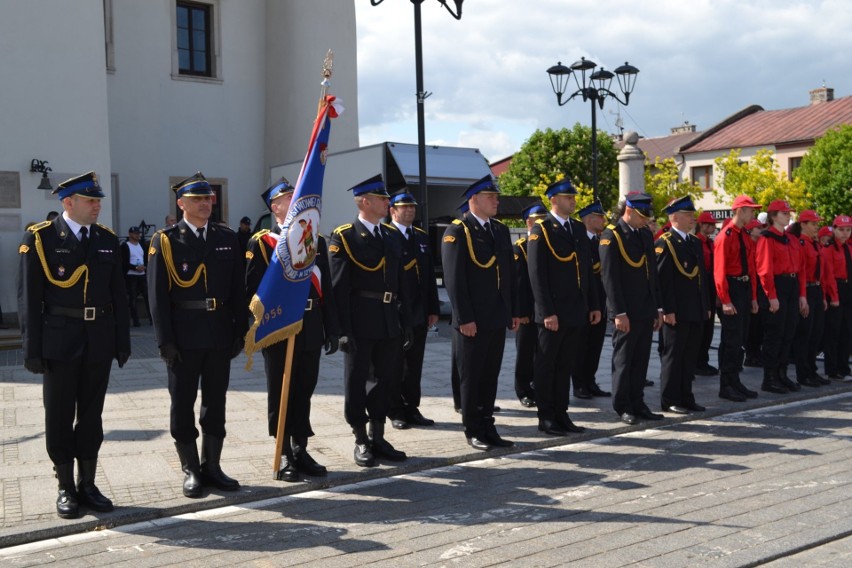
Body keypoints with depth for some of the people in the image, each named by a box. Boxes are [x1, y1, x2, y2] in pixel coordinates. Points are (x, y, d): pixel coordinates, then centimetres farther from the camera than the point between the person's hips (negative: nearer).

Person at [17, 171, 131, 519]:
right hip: (60, 342, -3)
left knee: (91, 416, 11)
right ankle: (66, 489, 19)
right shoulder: (40, 238, -5)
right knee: (60, 419, 7)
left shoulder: (107, 239, 8)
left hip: (99, 342, 4)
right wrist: (33, 348, -10)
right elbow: (29, 298, -6)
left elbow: (118, 294, 9)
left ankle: (88, 485, 22)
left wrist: (123, 341, 6)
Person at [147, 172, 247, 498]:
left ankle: (212, 467, 22)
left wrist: (241, 331, 3)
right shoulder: (165, 241, -2)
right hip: (184, 336, -3)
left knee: (215, 402, 10)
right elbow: (157, 295, -7)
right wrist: (165, 340, -12)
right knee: (183, 405, 6)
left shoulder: (227, 238, 9)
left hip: (220, 334, 4)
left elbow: (238, 289, 9)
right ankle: (191, 471, 17)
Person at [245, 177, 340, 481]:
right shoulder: (261, 242, -2)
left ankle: (301, 450, 23)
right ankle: (285, 456, 15)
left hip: (311, 330, 4)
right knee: (281, 395, 5)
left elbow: (326, 288, 11)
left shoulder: (316, 239, 11)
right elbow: (254, 290, -6)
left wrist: (331, 328, 7)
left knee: (304, 393, 11)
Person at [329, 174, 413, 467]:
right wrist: (343, 329, -16)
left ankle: (378, 438, 24)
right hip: (360, 324, -6)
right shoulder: (343, 237, -6)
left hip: (389, 324, 6)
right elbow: (339, 287, -11)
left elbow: (401, 285, 16)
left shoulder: (391, 238, 14)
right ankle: (361, 441, 15)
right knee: (357, 382, 4)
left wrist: (406, 322, 11)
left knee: (383, 379, 12)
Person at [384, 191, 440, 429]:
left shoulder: (422, 237, 15)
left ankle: (412, 408, 20)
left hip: (419, 314, 6)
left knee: (415, 365, 11)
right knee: (394, 365, 4)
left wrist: (433, 309, 11)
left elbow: (430, 275, 15)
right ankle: (395, 412, 12)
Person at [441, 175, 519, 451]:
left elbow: (510, 274, 17)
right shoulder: (457, 232, -8)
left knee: (490, 376, 12)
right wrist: (464, 318, -18)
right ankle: (473, 431, 14)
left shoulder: (501, 230, 14)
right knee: (471, 376, 4)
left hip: (497, 318, 7)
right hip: (472, 321, -6)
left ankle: (487, 427, 21)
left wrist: (514, 311, 12)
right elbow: (454, 279, -14)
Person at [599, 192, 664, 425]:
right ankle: (622, 407, 12)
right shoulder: (611, 235, -10)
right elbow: (610, 277, -14)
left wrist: (658, 308, 13)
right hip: (627, 312, -7)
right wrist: (619, 313, -18)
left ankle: (637, 404, 19)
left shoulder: (646, 234, 13)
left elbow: (652, 272, 17)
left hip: (646, 310, 7)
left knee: (641, 360, 11)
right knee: (623, 360, 3)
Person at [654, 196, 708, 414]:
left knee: (690, 356, 12)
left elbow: (702, 275, 18)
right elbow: (662, 279, -15)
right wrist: (668, 310, -19)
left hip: (696, 311, 8)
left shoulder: (695, 241, 15)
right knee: (674, 355, 0)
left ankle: (686, 398, 21)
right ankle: (669, 400, 9)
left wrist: (707, 306, 15)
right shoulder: (664, 243, -10)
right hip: (677, 312, -8)